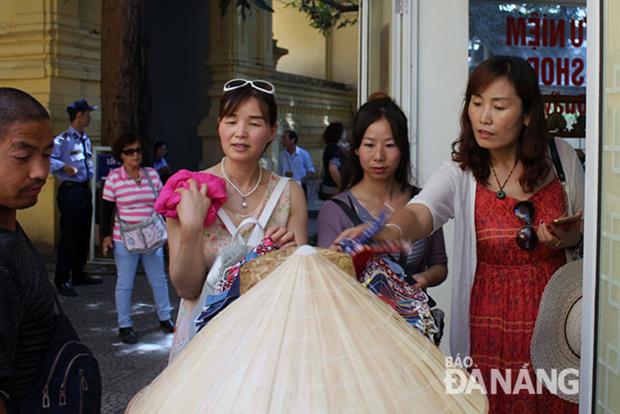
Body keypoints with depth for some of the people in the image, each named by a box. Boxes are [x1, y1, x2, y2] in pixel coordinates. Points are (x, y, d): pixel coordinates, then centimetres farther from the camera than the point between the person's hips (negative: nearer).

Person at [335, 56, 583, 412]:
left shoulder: (561, 157, -3)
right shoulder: (461, 172, -8)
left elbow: (584, 228, 11)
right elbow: (419, 213, -27)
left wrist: (569, 237, -12)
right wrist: (389, 232, -50)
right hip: (490, 322, -1)